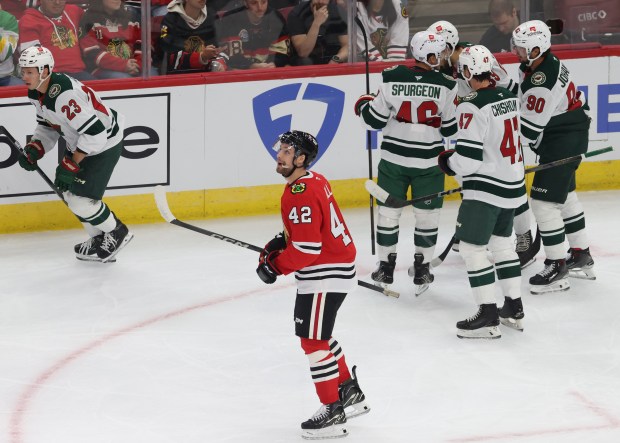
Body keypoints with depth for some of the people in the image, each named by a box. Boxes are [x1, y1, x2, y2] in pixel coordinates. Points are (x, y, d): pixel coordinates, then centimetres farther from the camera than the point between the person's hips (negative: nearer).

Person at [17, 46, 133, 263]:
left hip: (104, 142, -10)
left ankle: (117, 233, 11)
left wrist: (72, 163, -28)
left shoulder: (64, 94, -34)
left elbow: (95, 132, -34)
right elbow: (47, 125, 14)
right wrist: (34, 149, -3)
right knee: (66, 190, 12)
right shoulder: (36, 93, -3)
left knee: (79, 196, -12)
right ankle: (99, 239, 27)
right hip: (79, 143, 10)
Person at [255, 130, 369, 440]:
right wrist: (281, 242, 9)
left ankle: (333, 412, -1)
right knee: (318, 334, 24)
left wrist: (276, 266, -13)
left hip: (325, 274, -11)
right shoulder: (315, 181, 9)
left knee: (313, 339, -6)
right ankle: (349, 393, 34)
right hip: (335, 266, 11)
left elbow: (307, 248, -25)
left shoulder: (300, 195, -24)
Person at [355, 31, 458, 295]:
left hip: (393, 158, 1)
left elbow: (375, 120, -7)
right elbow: (451, 128, -6)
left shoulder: (392, 78, -12)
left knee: (389, 211, 14)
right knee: (427, 214, 13)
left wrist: (363, 105, 15)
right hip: (429, 161, -1)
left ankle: (386, 268, 20)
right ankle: (421, 269, 16)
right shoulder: (446, 86, -13)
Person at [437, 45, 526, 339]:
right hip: (513, 184, 9)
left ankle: (488, 317, -4)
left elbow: (469, 158, -21)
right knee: (501, 242, 21)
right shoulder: (509, 97, 6)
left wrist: (448, 161, -1)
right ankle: (514, 309, 25)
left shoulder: (472, 107, -20)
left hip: (486, 189, -9)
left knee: (471, 247, -2)